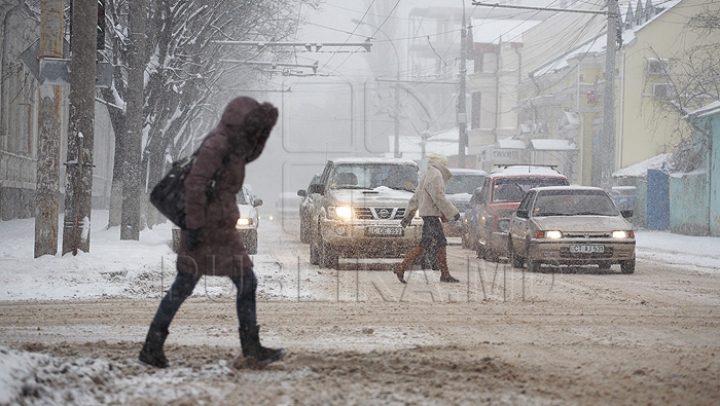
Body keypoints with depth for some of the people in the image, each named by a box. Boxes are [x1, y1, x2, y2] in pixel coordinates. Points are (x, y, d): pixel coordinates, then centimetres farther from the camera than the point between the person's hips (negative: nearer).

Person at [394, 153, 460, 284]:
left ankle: (445, 274, 12)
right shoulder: (435, 176, -13)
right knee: (424, 245, -9)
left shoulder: (426, 176, 17)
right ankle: (401, 269, -8)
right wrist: (453, 212, -13)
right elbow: (439, 198, -19)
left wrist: (408, 216, 20)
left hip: (428, 214, 10)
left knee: (441, 243, 11)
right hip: (431, 215, -10)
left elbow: (415, 198, 19)